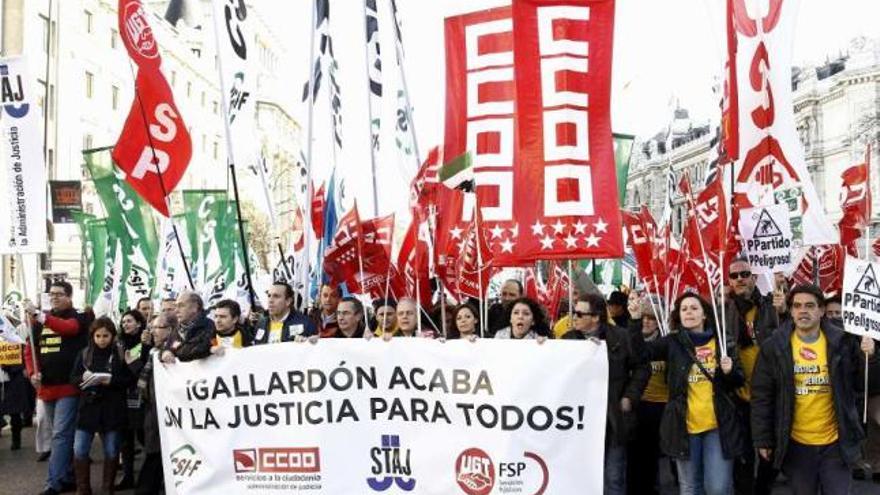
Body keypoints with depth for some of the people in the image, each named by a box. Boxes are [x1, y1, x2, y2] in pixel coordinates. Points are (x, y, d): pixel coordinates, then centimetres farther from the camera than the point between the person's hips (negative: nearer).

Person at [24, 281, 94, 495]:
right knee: (64, 435, 15)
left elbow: (67, 327, -27)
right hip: (46, 387, 6)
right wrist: (33, 372, -7)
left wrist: (38, 315, -39)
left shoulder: (78, 317, -4)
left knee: (60, 435, -9)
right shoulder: (39, 320, 12)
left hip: (69, 387, -6)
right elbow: (30, 349, 11)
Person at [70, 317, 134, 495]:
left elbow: (130, 379, -5)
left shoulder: (120, 354, -3)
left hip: (112, 410, -2)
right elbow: (73, 378, 7)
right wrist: (83, 378, -14)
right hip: (88, 407, 2)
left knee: (111, 451, 7)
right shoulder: (84, 353, 4)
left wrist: (111, 381, -19)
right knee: (79, 450, 1)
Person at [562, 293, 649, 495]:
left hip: (613, 419, -2)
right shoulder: (568, 339, 4)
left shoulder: (621, 337, -3)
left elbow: (641, 368, 3)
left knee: (614, 478, 7)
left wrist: (629, 397, -3)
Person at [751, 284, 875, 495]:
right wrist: (762, 439, -1)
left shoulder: (844, 342, -4)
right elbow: (761, 396, -1)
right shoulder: (774, 346, -4)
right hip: (796, 444, 0)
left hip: (836, 442, 0)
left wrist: (869, 357, -16)